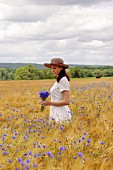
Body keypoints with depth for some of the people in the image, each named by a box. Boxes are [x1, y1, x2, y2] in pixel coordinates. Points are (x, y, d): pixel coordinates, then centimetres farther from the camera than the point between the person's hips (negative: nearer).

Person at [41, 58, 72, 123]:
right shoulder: (58, 80, 13)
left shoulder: (63, 80, -13)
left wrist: (50, 103, -20)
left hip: (61, 115, -9)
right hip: (56, 114, 9)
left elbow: (66, 101, -19)